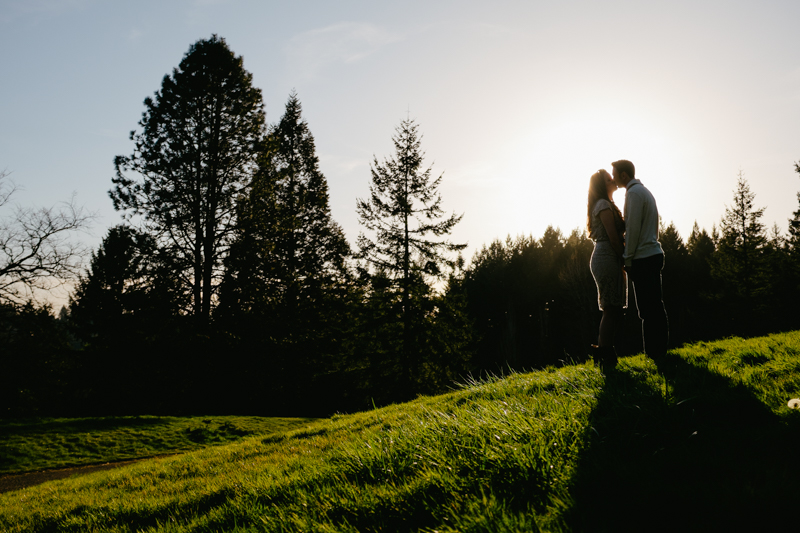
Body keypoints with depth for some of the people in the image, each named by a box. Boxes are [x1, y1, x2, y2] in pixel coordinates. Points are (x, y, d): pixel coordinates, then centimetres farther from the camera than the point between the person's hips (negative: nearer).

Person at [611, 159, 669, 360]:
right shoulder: (645, 191, 20)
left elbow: (633, 229, -16)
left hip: (643, 258, -10)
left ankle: (653, 353, -3)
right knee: (656, 307, 11)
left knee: (648, 308, -6)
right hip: (653, 254, 10)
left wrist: (627, 259, -11)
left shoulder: (634, 193, -11)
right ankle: (660, 351, 16)